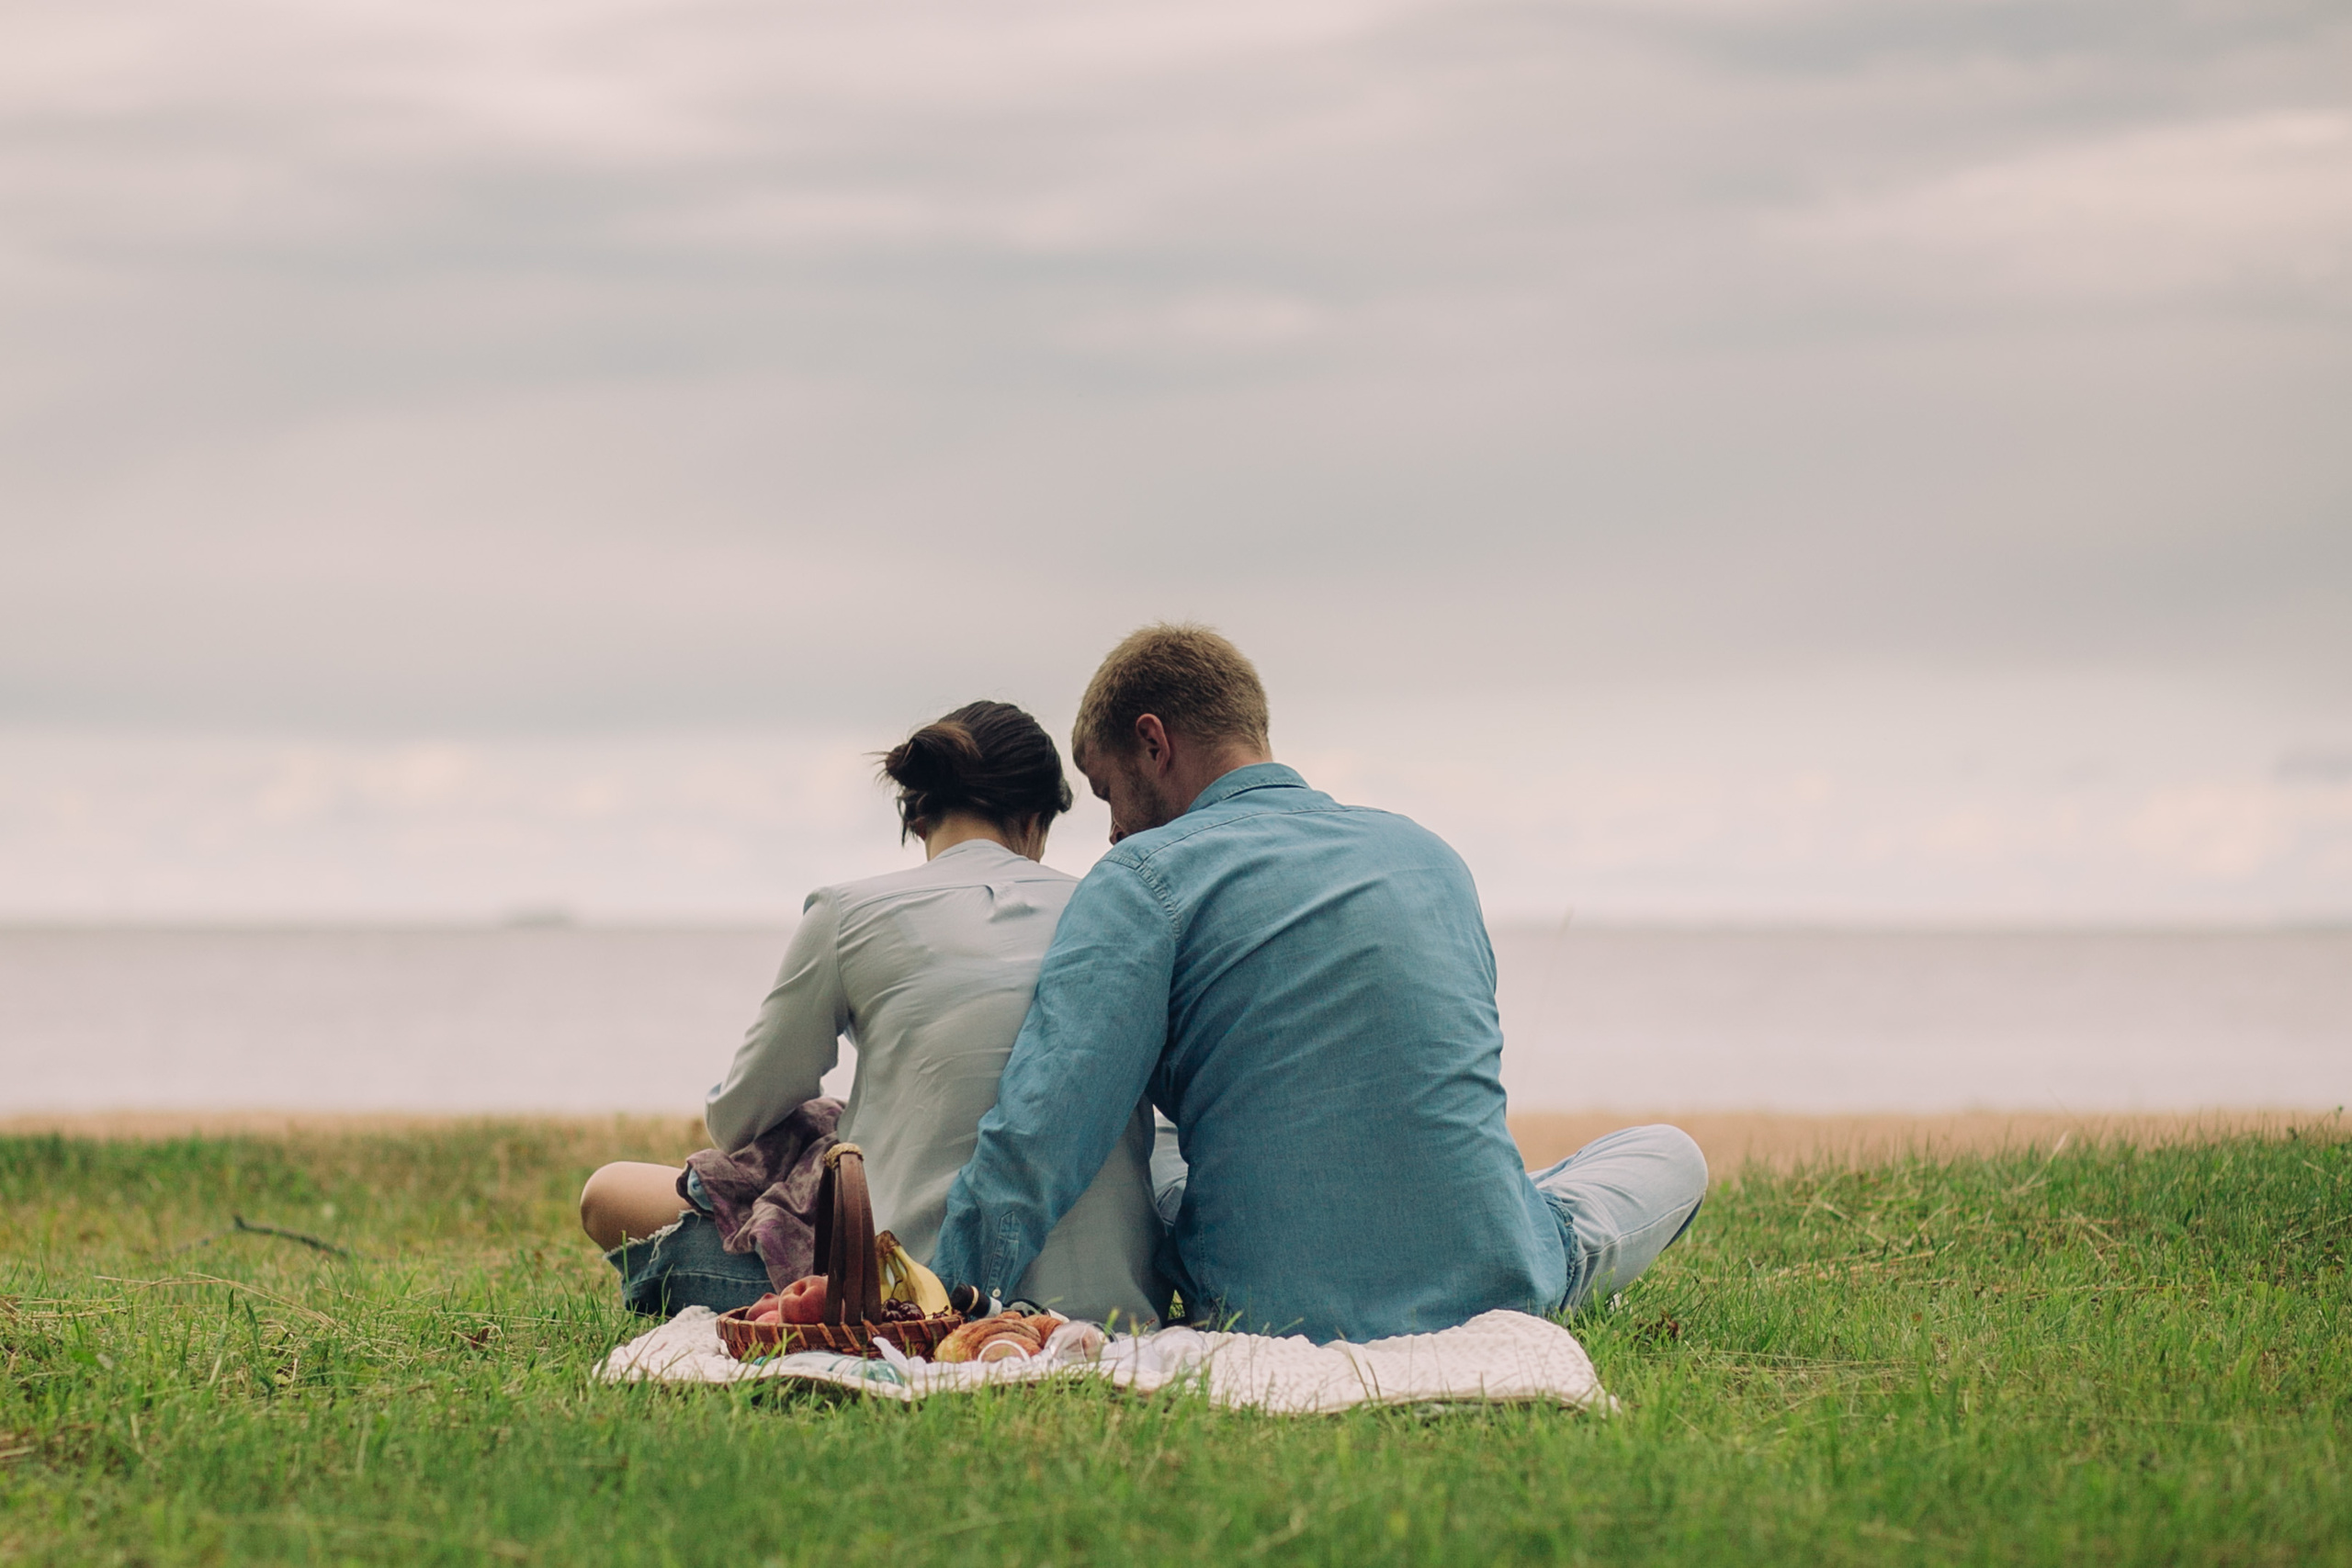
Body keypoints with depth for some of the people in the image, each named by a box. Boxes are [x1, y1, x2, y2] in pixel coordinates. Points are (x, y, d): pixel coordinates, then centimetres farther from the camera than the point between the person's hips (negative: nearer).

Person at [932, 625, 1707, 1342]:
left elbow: (1031, 1148, -17)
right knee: (1670, 1154, 32)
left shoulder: (1145, 875, -7)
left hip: (1275, 1315, -3)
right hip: (1498, 1292, 3)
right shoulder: (1429, 855, 12)